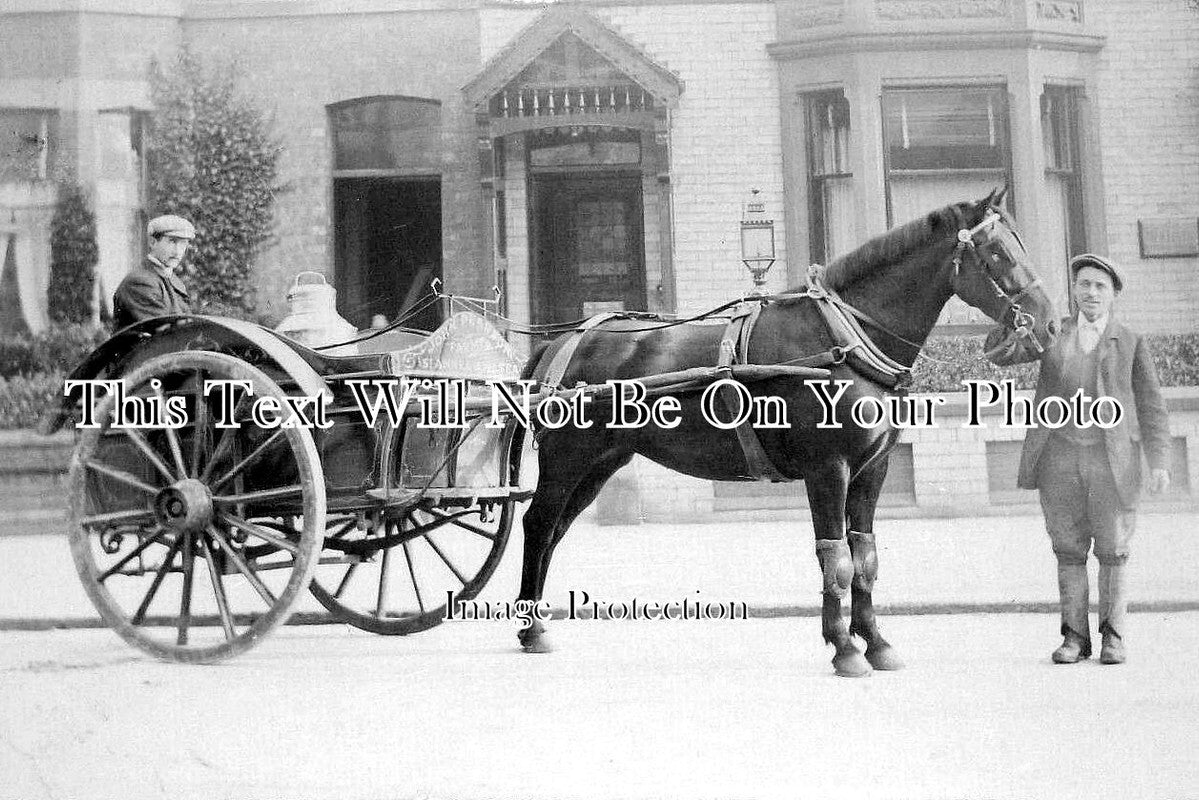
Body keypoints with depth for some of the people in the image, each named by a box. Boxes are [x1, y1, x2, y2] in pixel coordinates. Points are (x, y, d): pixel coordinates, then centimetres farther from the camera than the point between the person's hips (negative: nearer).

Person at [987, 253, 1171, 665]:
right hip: (1060, 457, 1)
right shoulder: (1053, 334, 11)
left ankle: (1113, 637, 14)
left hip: (1112, 460, -1)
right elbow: (1001, 352, -2)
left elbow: (1151, 409, 4)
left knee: (1112, 552, 3)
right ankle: (1075, 637, 13)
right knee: (1069, 552, 6)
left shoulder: (1132, 344, 6)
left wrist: (1159, 462, -7)